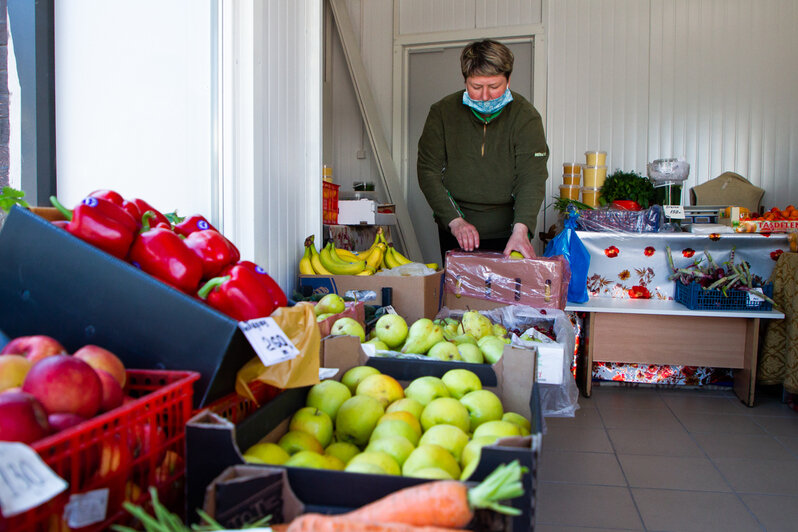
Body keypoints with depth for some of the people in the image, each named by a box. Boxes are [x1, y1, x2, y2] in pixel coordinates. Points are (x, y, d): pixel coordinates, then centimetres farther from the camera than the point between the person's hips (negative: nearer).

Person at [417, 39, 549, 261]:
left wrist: (521, 229, -31)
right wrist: (455, 220, -19)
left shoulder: (525, 116, -7)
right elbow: (428, 172, -7)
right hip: (455, 232, 1)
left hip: (506, 232, -1)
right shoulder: (442, 112, -4)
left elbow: (532, 177, -15)